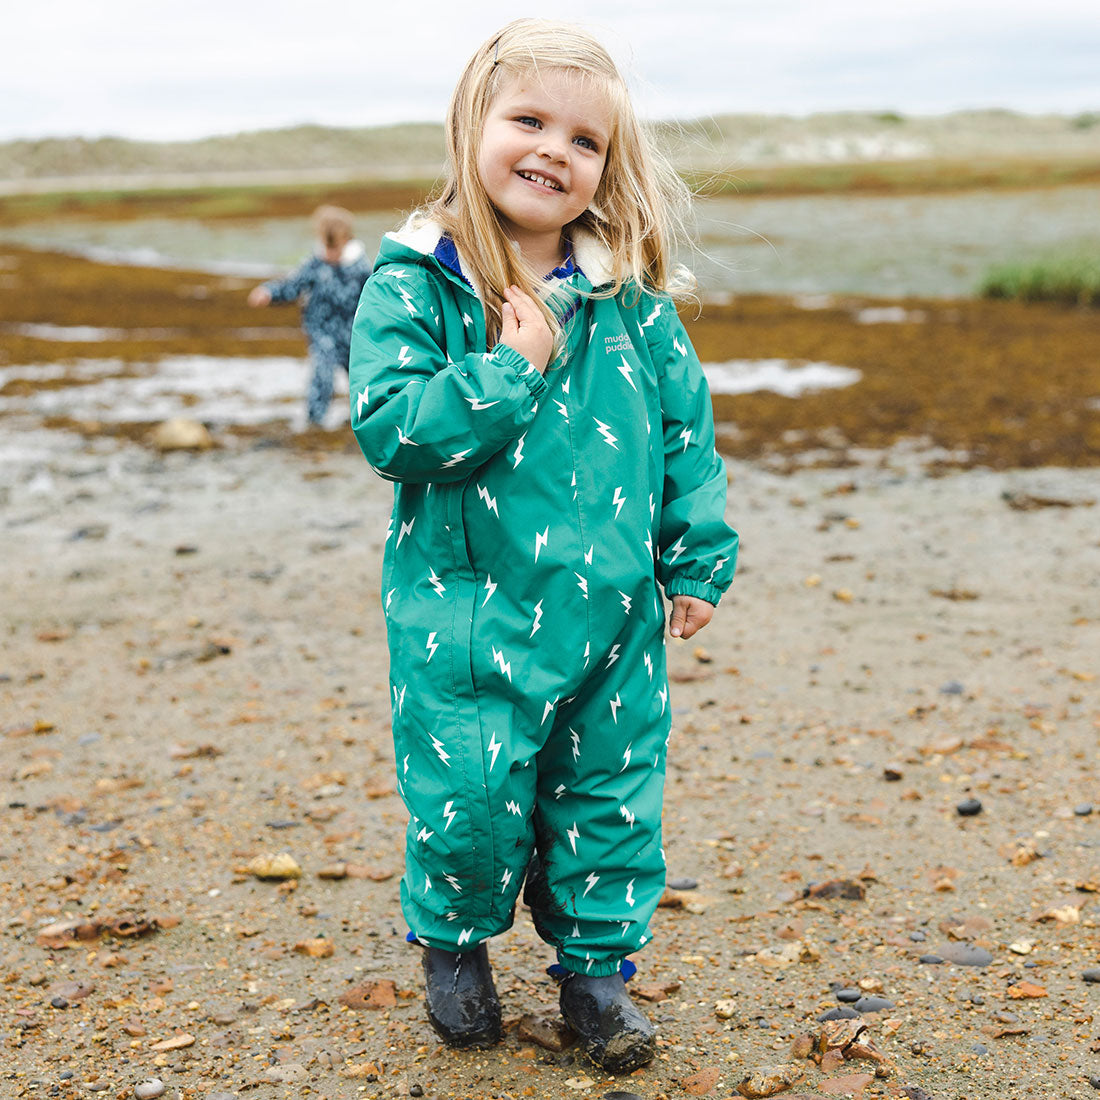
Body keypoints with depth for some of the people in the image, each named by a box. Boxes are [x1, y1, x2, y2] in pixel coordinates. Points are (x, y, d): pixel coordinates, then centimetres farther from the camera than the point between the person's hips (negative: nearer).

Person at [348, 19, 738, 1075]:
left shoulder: (632, 296, 2)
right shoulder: (413, 283, -8)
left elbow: (685, 426, 10)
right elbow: (385, 425, -15)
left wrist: (696, 559, 8)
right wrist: (511, 369, -20)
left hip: (611, 610, 3)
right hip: (466, 607, -3)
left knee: (610, 792, 12)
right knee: (469, 795, 2)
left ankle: (596, 966, 32)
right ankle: (454, 938, 32)